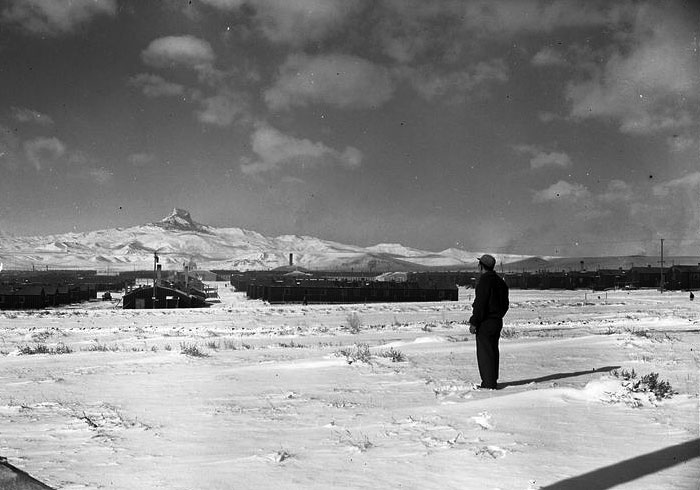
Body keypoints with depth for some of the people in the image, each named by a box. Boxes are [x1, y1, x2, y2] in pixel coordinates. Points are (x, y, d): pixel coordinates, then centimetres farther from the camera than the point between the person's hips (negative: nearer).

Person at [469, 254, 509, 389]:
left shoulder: (484, 280, -15)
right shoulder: (500, 281, 14)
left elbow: (480, 303, -20)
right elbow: (505, 304, 19)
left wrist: (474, 322, -17)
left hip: (485, 322, -9)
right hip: (497, 321, 9)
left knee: (484, 352, -5)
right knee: (493, 351, 15)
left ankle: (489, 383, -5)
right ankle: (492, 382, 20)